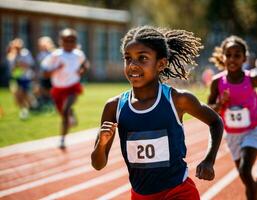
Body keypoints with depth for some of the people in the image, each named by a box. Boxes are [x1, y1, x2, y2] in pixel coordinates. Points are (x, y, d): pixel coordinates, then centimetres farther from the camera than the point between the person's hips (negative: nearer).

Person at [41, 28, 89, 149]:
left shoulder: (79, 55, -4)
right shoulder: (55, 55, -12)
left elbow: (85, 63, 20)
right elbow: (46, 73, -10)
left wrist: (82, 71, 0)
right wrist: (57, 69, -27)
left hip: (73, 87, -1)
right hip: (58, 88, 1)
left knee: (65, 110, -28)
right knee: (64, 116, 10)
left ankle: (62, 139, -21)